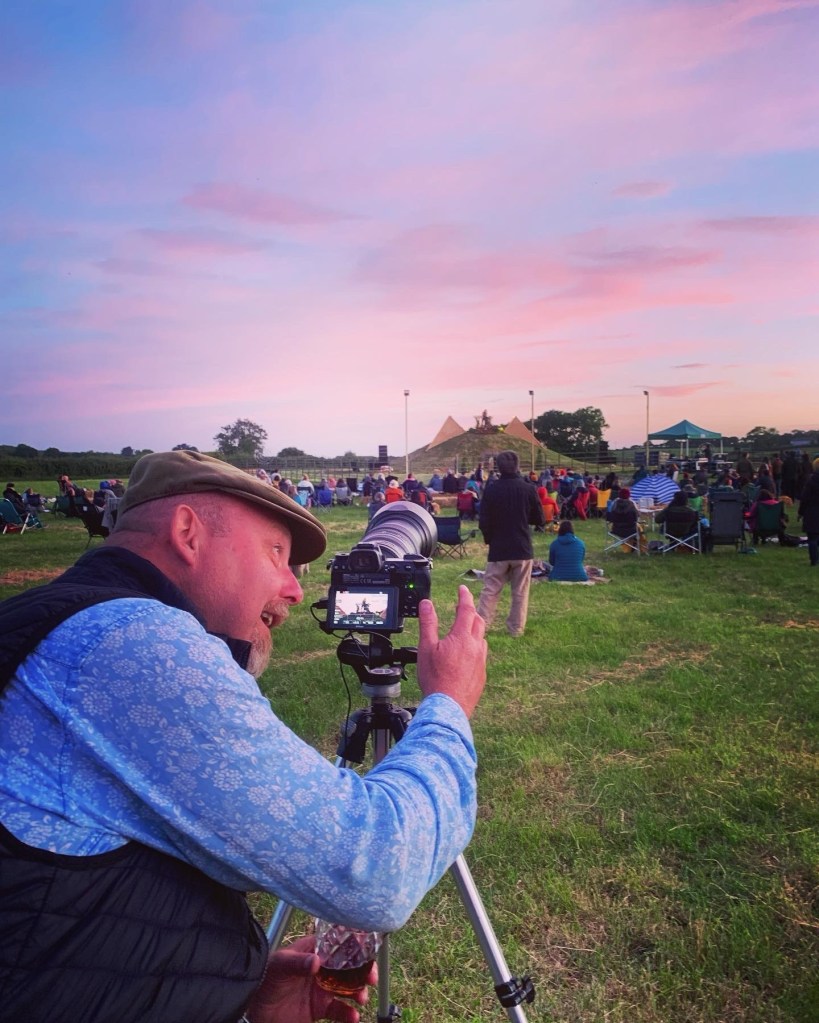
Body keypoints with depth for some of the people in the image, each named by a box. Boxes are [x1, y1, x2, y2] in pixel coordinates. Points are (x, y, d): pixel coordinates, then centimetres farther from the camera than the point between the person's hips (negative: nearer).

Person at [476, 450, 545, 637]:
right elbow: (540, 520, 1)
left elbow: (483, 522, -6)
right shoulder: (528, 489, -7)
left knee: (490, 590, 7)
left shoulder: (491, 489, -8)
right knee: (520, 592, 9)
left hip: (498, 548, 0)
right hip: (522, 548, 0)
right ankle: (516, 628, 13)